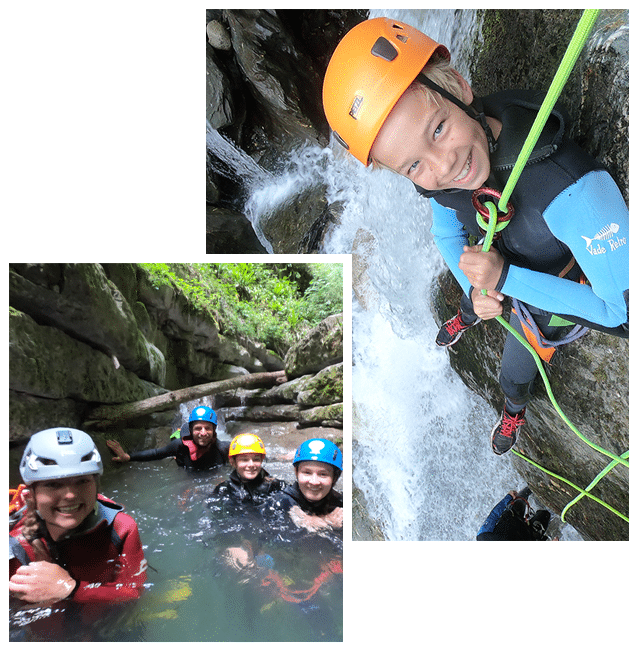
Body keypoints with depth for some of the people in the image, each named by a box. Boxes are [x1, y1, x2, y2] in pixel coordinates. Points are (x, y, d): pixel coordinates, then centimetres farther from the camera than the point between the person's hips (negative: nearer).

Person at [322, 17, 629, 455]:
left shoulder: (574, 191, -50)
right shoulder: (437, 171, -28)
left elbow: (624, 312, -40)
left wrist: (506, 278, -44)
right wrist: (474, 291, -22)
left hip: (549, 299, -3)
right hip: (496, 276, 4)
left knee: (515, 374, 24)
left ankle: (515, 410, 62)